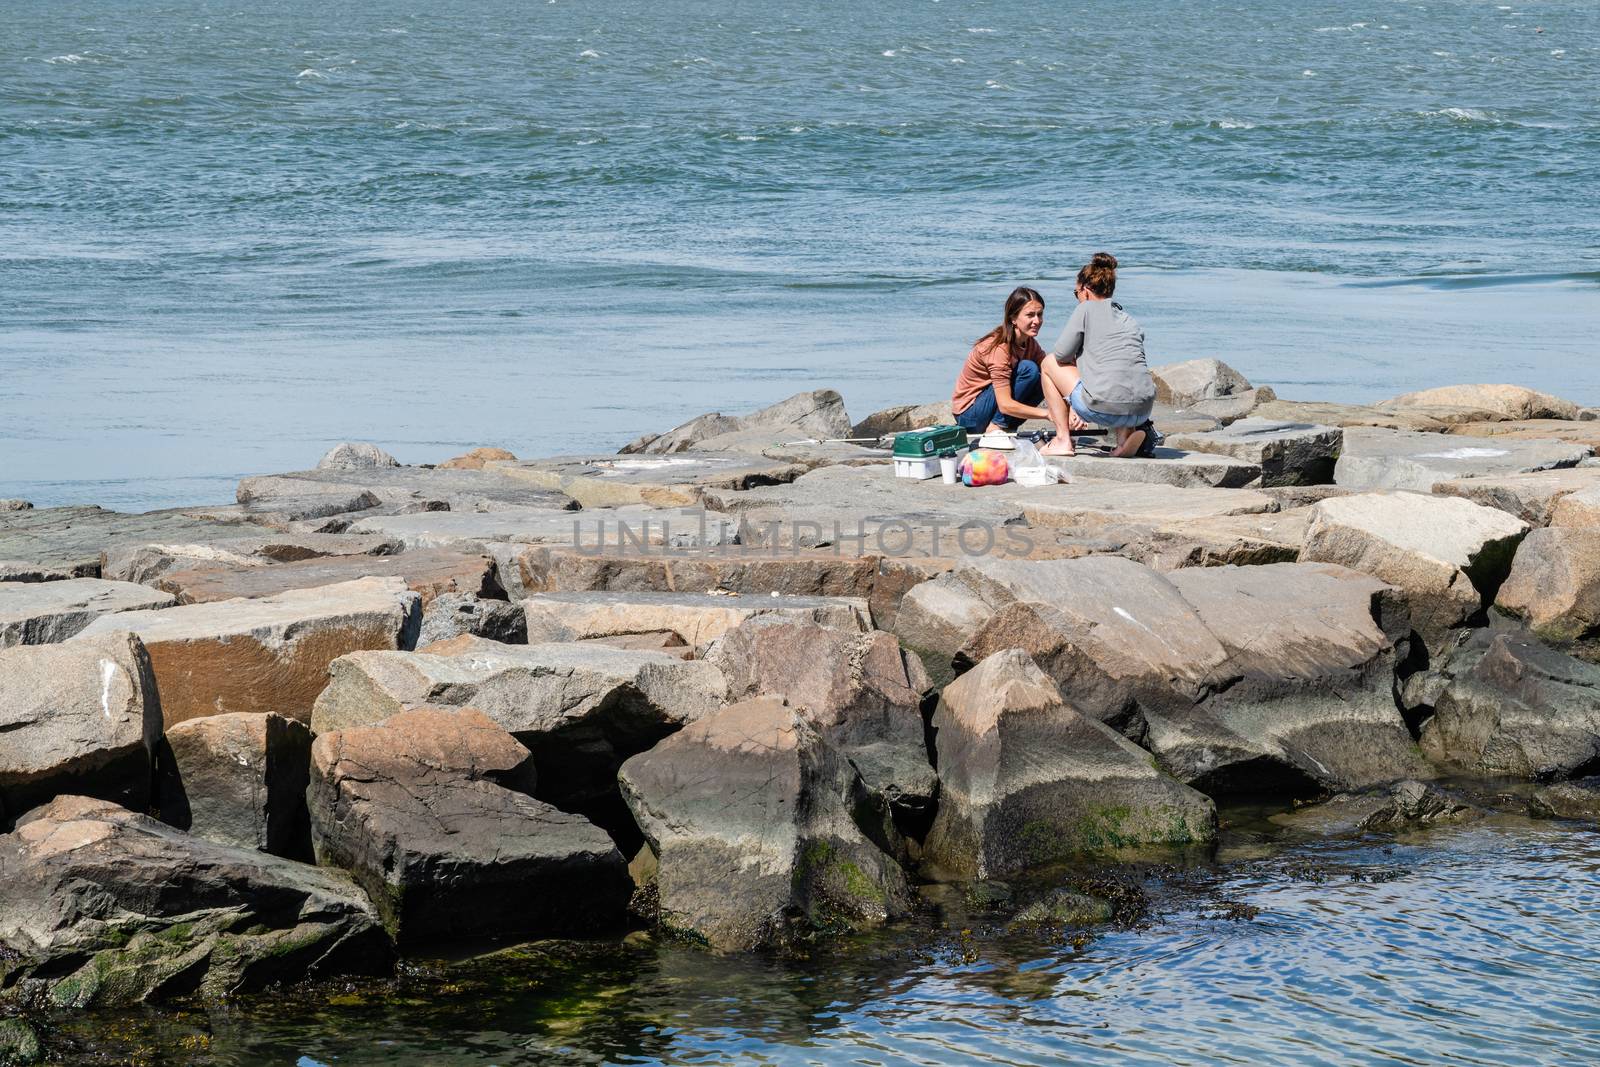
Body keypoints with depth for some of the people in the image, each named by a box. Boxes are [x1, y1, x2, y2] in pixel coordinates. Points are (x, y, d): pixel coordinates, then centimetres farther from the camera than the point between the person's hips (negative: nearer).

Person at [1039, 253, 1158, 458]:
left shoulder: (1086, 309, 5)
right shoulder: (1130, 320, 24)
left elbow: (1061, 353, 3)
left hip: (1104, 409, -6)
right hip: (1143, 409, 6)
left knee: (1050, 364, 19)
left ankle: (1063, 440, 14)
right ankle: (1127, 434, 13)